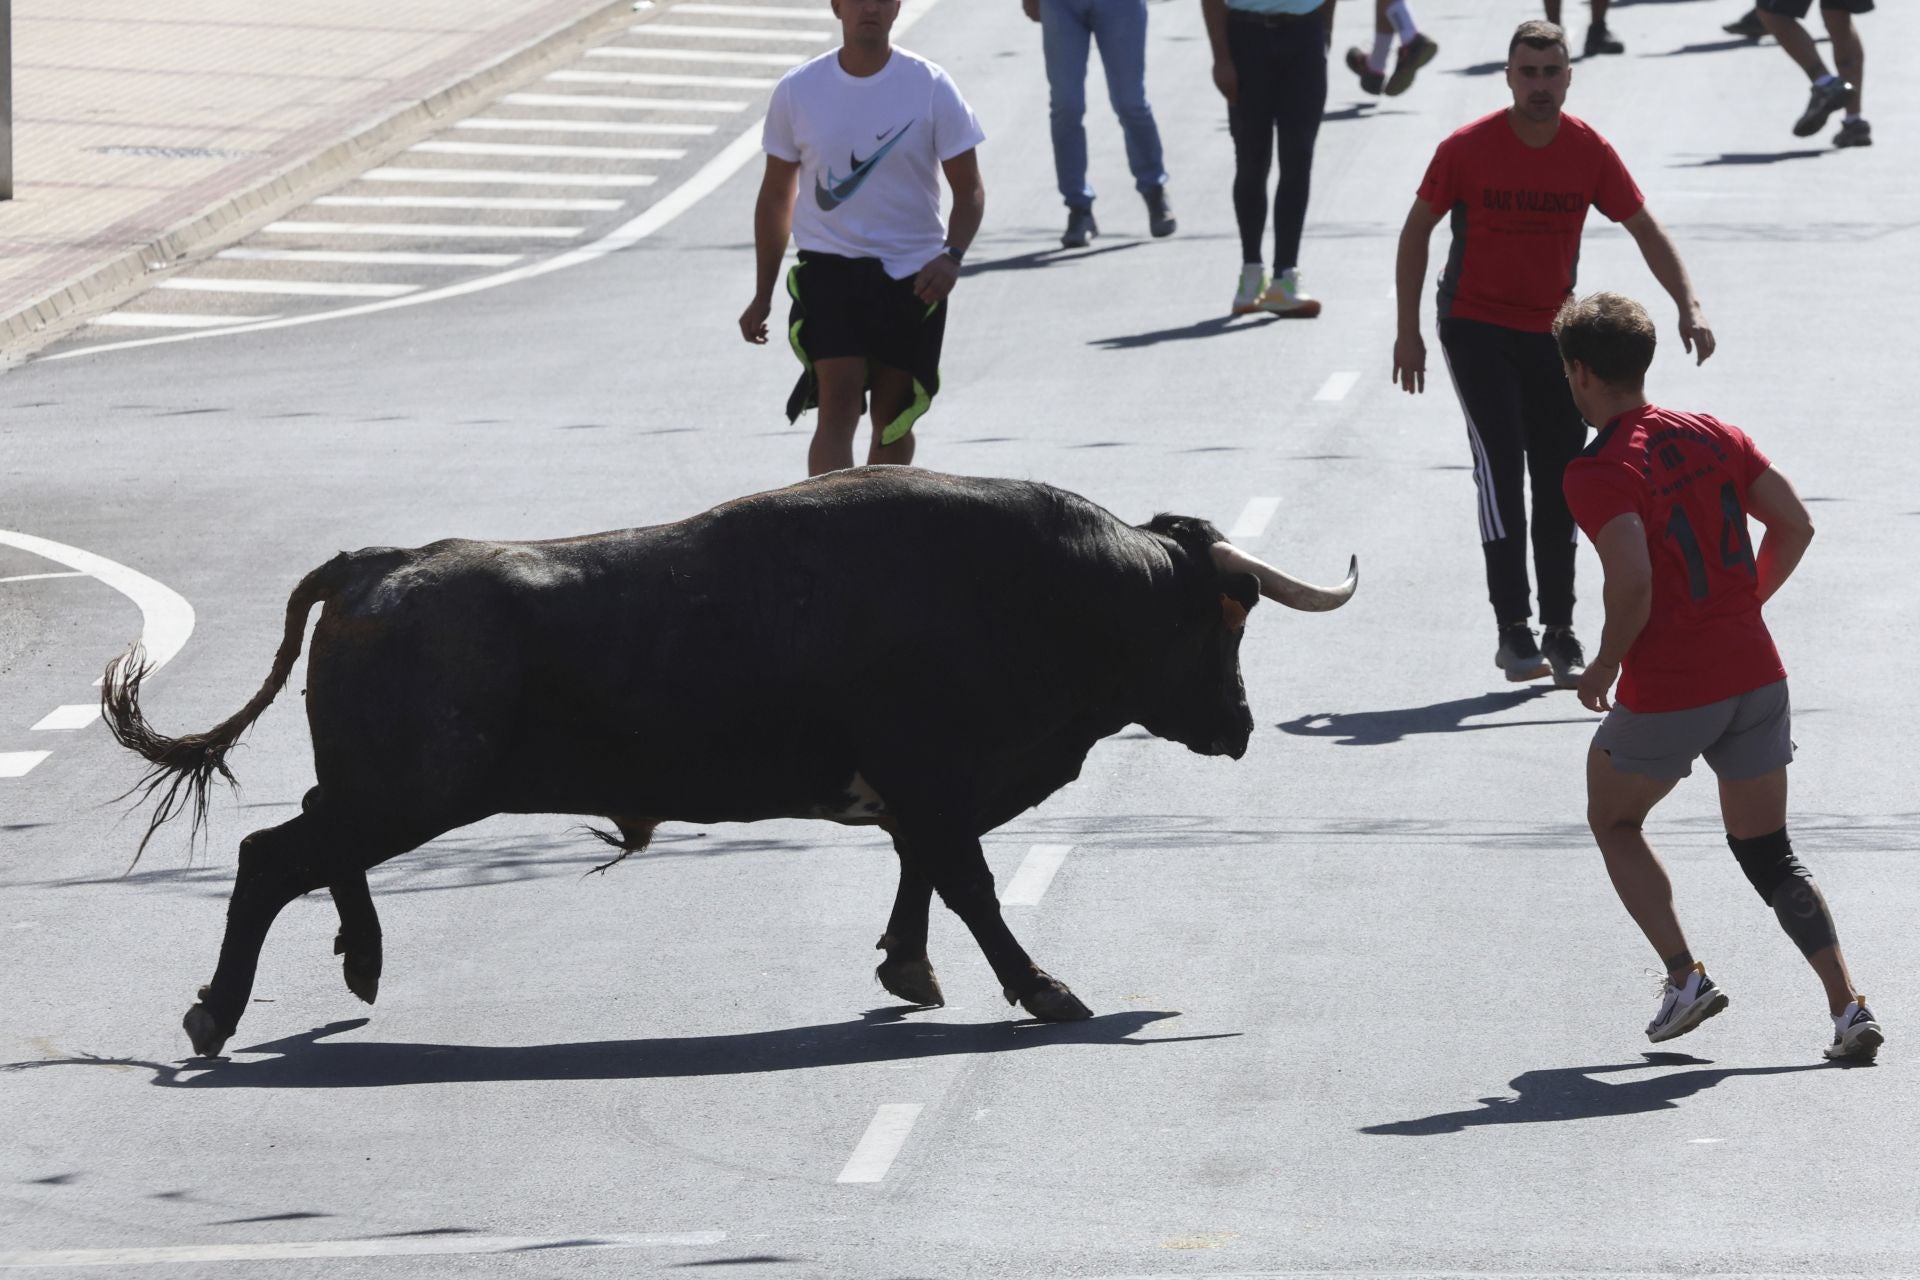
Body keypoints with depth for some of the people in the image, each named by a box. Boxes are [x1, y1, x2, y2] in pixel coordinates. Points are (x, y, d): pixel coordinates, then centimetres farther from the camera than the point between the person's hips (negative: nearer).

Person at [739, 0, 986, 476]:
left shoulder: (931, 88, -3)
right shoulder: (797, 90, 1)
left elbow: (969, 190, 0)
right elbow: (776, 194, 12)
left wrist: (951, 256, -20)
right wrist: (762, 296, 13)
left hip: (912, 277, 1)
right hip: (828, 267, -1)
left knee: (893, 420, 8)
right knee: (838, 402, -18)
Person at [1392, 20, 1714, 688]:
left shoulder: (1589, 151, -6)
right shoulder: (1467, 149, -12)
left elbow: (1645, 231, 0)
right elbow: (1417, 230, -1)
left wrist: (1688, 304, -13)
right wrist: (1408, 329, -4)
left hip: (1552, 331, 3)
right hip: (1475, 326, -3)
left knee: (1559, 479, 4)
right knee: (1500, 463, -17)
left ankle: (1559, 634, 13)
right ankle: (1513, 631, -16)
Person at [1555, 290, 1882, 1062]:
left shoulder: (1597, 474, -14)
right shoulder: (1714, 437, 6)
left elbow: (1633, 584, -25)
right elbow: (1795, 526, 8)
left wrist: (1605, 665, -8)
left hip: (1666, 697, -5)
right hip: (1756, 675, 5)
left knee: (1613, 823, 21)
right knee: (1768, 854, 15)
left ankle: (1684, 978, 10)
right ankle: (1848, 1007, 0)